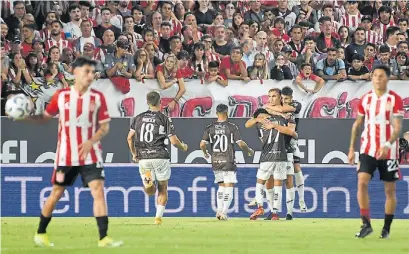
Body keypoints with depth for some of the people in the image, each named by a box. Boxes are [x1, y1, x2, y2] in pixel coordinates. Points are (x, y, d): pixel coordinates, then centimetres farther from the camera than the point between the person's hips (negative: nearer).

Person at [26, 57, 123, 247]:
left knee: (98, 191, -12)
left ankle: (104, 238, -13)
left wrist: (91, 141, -16)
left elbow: (105, 126, 0)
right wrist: (26, 117, -6)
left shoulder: (98, 97, -1)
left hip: (90, 154, 0)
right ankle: (40, 234, 23)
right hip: (66, 155, 0)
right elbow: (45, 117, 10)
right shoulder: (61, 96, -2)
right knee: (56, 193, 7)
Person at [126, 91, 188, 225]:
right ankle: (158, 216, 3)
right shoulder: (164, 119, -2)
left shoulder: (138, 118, 8)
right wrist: (183, 147, 16)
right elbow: (174, 141, -5)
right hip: (160, 157, -2)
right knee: (163, 189, 12)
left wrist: (134, 153, 19)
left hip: (143, 158, 2)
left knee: (150, 191, 9)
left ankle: (147, 179, -23)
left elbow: (130, 137, 5)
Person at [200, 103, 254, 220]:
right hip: (228, 162, -4)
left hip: (216, 162, 4)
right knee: (229, 187, -1)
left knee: (221, 186, 18)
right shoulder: (232, 127, -7)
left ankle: (219, 210, 11)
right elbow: (240, 143, -10)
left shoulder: (210, 128, 2)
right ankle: (224, 213, -9)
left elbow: (202, 144, -3)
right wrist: (249, 151, 9)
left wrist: (205, 153, 19)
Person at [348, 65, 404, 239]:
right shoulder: (365, 99, 5)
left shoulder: (395, 99, -6)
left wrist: (387, 145, -28)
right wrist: (351, 149, 11)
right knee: (362, 182, -15)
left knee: (390, 189, 4)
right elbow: (357, 124, 15)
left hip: (388, 151, -2)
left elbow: (397, 128, -12)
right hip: (368, 149, 2)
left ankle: (387, 228, 16)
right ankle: (366, 223, -13)